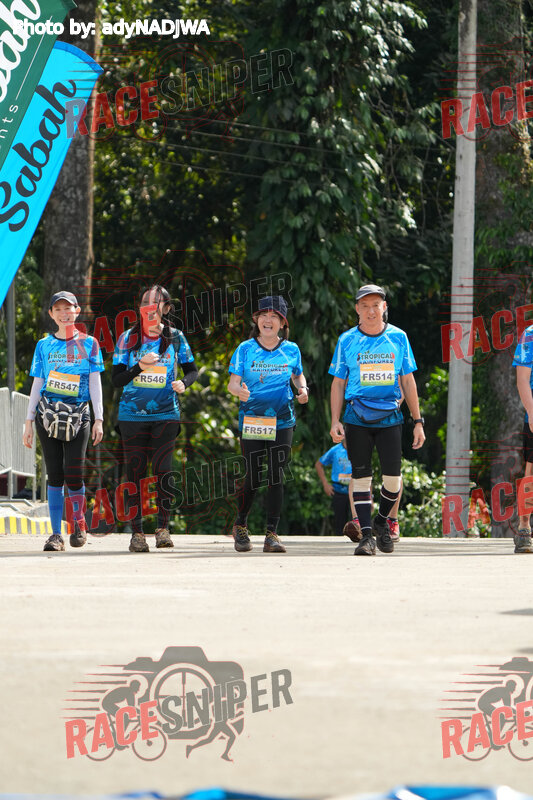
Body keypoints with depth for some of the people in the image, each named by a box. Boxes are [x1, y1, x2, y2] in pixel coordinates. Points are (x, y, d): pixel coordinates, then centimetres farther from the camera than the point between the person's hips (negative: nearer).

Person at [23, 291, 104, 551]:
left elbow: (95, 384, 7)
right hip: (47, 414, 2)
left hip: (78, 414, -1)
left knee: (73, 474, -11)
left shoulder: (88, 344, 9)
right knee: (55, 475, -2)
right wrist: (28, 422, 7)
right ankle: (56, 534, 1)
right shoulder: (44, 345, 12)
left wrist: (99, 420, -1)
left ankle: (79, 523, 13)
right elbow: (37, 385, 13)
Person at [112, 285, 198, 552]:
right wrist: (140, 366, -14)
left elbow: (191, 370, 10)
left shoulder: (175, 338, 4)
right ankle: (137, 532, 5)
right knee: (135, 472, 0)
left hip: (165, 414, 0)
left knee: (163, 470, -7)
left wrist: (184, 383, -12)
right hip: (132, 415, 0)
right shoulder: (128, 339, 3)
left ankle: (163, 528, 2)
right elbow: (116, 379, 2)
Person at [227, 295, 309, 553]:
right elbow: (233, 382, -2)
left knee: (276, 478, -4)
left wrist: (303, 389, -1)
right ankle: (240, 525, 19)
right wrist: (239, 391, -25)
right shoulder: (245, 349, 2)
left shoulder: (291, 350, 7)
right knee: (253, 477, -4)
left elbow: (298, 375, 21)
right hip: (251, 420, -1)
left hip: (282, 421, 1)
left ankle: (271, 534, -1)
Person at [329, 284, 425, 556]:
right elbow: (338, 383, 8)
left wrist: (418, 422, 8)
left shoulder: (398, 338, 6)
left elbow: (408, 381, 10)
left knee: (393, 477, -6)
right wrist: (335, 421, -2)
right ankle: (366, 535, -1)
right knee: (361, 477, -4)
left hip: (389, 417, 0)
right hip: (357, 418, 0)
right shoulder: (347, 340, 4)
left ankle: (381, 522, 20)